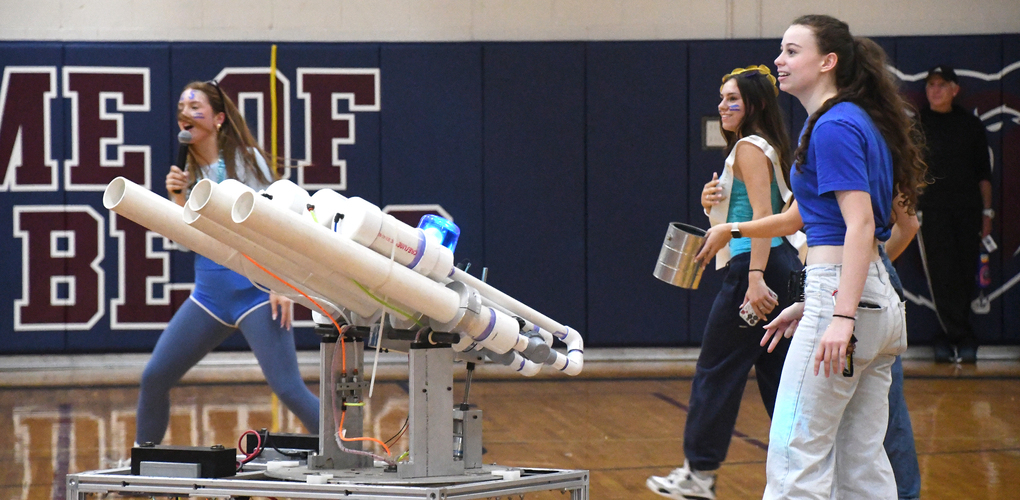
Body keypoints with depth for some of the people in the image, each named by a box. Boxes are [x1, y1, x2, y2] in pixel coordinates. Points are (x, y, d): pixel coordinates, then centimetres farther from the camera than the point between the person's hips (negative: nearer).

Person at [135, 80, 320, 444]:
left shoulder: (246, 159, -4)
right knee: (154, 377, 3)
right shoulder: (188, 171, 12)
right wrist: (178, 198, -5)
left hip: (255, 289, -6)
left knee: (288, 388, -15)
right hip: (209, 294, 6)